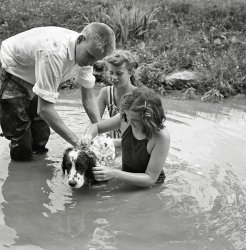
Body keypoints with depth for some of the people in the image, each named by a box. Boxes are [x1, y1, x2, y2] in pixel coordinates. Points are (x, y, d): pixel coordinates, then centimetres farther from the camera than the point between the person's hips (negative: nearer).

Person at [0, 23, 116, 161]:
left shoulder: (85, 51, -16)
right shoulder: (54, 52, -42)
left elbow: (88, 95, -8)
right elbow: (44, 108, -40)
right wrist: (78, 142, -38)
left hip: (32, 80, 7)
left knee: (40, 139, 10)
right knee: (22, 153, -4)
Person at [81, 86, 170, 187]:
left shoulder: (161, 136, -26)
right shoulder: (125, 118, -12)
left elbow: (150, 178, -23)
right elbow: (96, 126, 6)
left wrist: (114, 174, -32)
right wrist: (89, 135, -19)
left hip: (151, 188, -5)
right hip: (126, 181, 5)